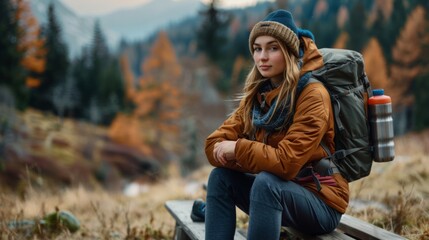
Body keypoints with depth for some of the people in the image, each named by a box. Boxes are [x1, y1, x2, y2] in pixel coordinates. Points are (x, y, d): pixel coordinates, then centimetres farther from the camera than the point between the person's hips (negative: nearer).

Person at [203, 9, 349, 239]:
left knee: (266, 183, -33)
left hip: (322, 203, -7)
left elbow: (287, 162, -27)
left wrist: (238, 149, -18)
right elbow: (214, 143, -2)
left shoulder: (312, 95, -18)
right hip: (279, 191, 7)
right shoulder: (257, 94, 3)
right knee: (221, 177, -13)